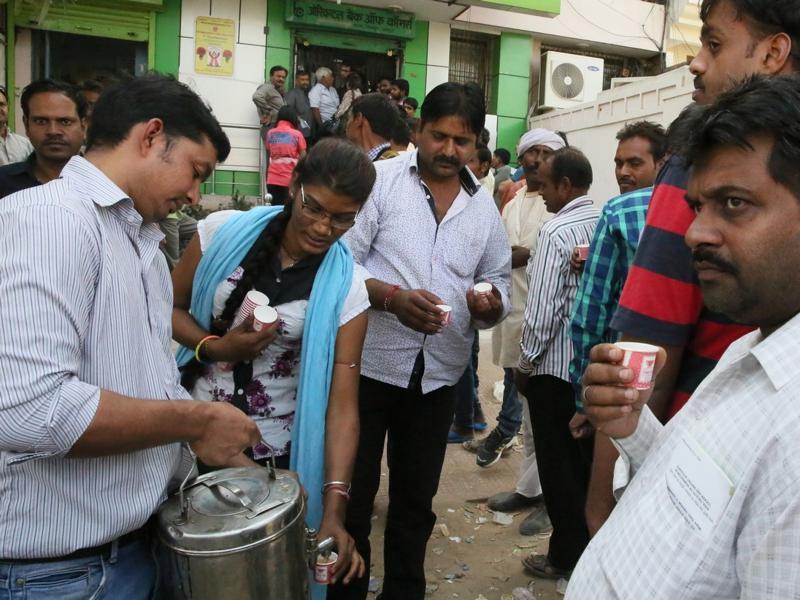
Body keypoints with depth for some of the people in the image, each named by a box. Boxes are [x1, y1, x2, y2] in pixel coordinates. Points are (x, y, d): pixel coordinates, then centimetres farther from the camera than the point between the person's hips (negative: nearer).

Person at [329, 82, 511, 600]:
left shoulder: (485, 206, 8)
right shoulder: (381, 180, -6)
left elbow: (498, 279, 12)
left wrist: (492, 305, -10)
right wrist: (391, 297, -26)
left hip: (439, 373, 4)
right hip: (369, 363, -4)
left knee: (416, 499, 19)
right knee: (351, 493, 10)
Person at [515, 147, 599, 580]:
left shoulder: (557, 232, -17)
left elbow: (542, 311, -18)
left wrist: (524, 364, -6)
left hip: (556, 366, -7)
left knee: (559, 465, 8)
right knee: (589, 459, 18)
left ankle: (566, 556, 21)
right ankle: (592, 547, 33)